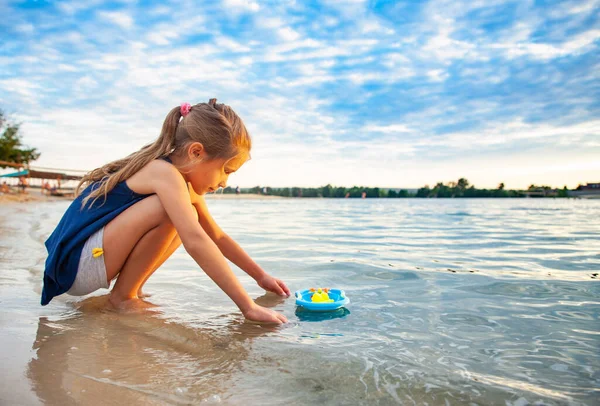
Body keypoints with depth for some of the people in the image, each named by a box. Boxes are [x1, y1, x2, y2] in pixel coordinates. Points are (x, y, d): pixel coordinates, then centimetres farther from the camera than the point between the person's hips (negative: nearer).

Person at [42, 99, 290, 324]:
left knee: (188, 220, 9)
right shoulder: (165, 172, -23)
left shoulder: (187, 187, 6)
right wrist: (248, 307, -33)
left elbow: (218, 238, 15)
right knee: (168, 211, -27)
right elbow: (195, 241, -34)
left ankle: (131, 288, 5)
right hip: (75, 263, -9)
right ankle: (122, 296, -10)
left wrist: (260, 275, 14)